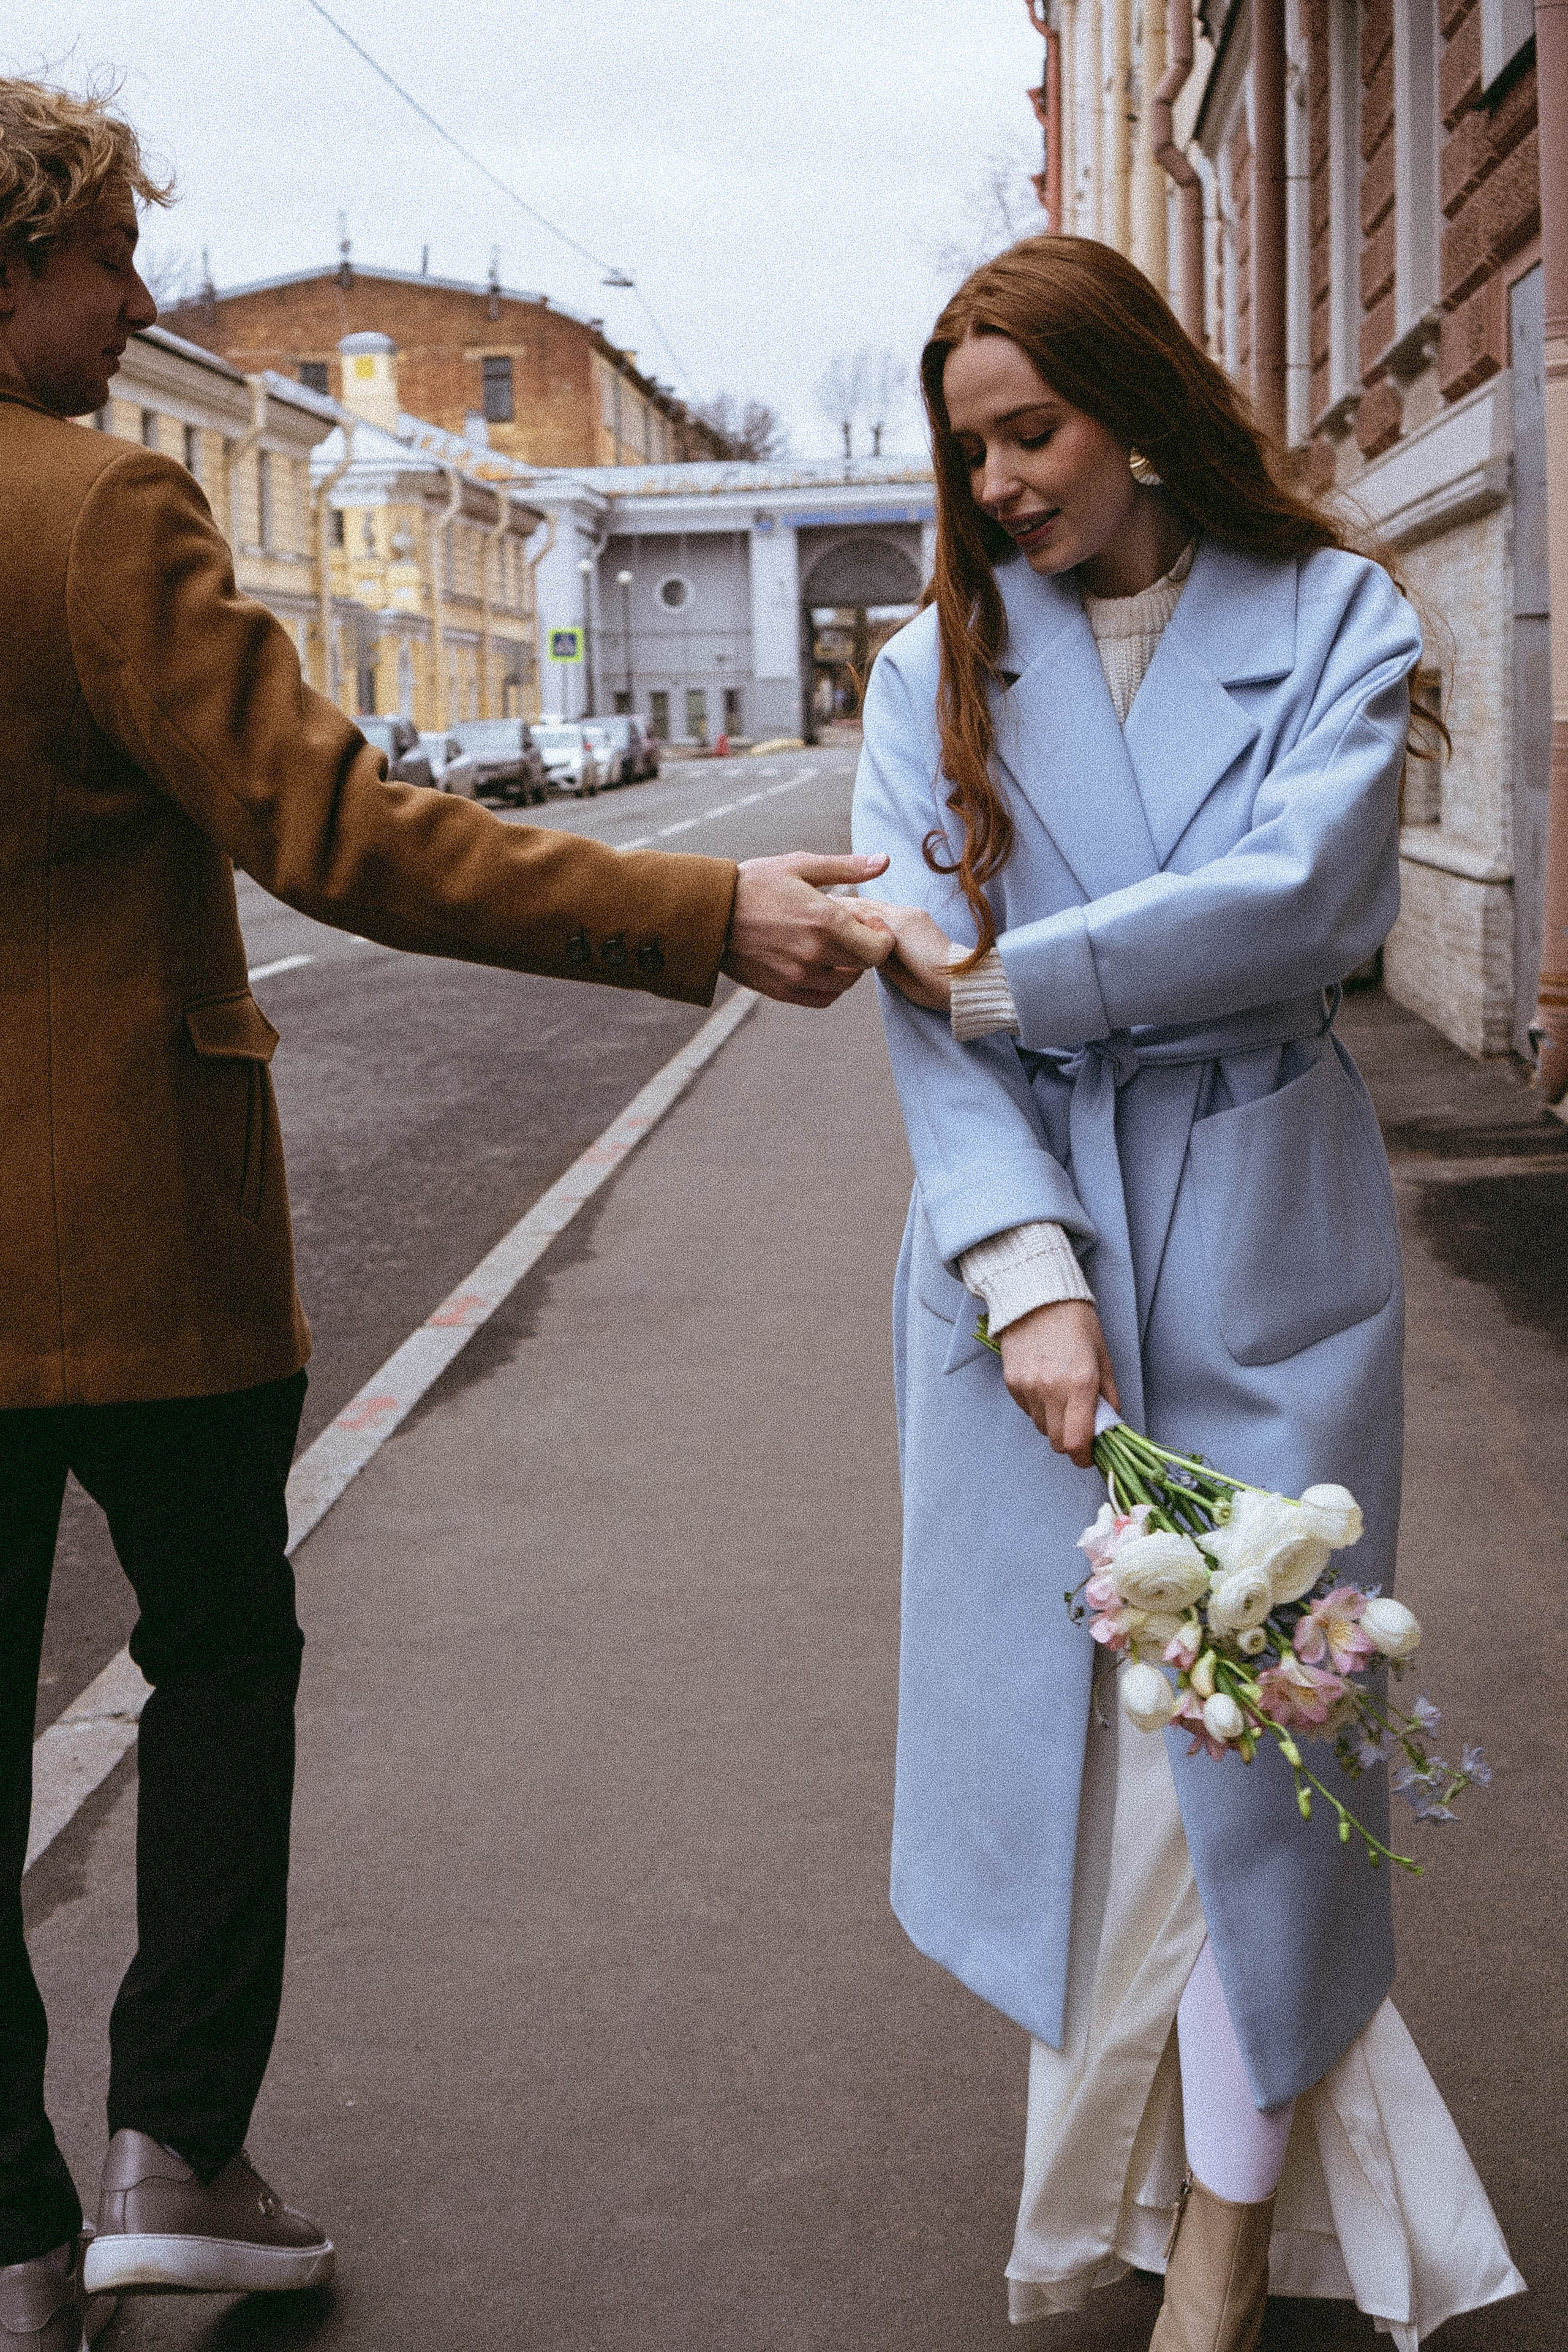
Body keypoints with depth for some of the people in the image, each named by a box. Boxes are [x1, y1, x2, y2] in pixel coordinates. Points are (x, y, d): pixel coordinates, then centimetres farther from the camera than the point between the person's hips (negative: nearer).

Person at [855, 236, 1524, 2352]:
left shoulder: (1330, 621, 2)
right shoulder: (941, 662, 6)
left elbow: (1304, 894, -16)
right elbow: (927, 994, -4)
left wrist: (1003, 972, -14)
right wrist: (1024, 1269, -16)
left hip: (1259, 1242, -2)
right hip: (1023, 1226, 2)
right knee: (1054, 1701, 5)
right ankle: (1107, 2172, 23)